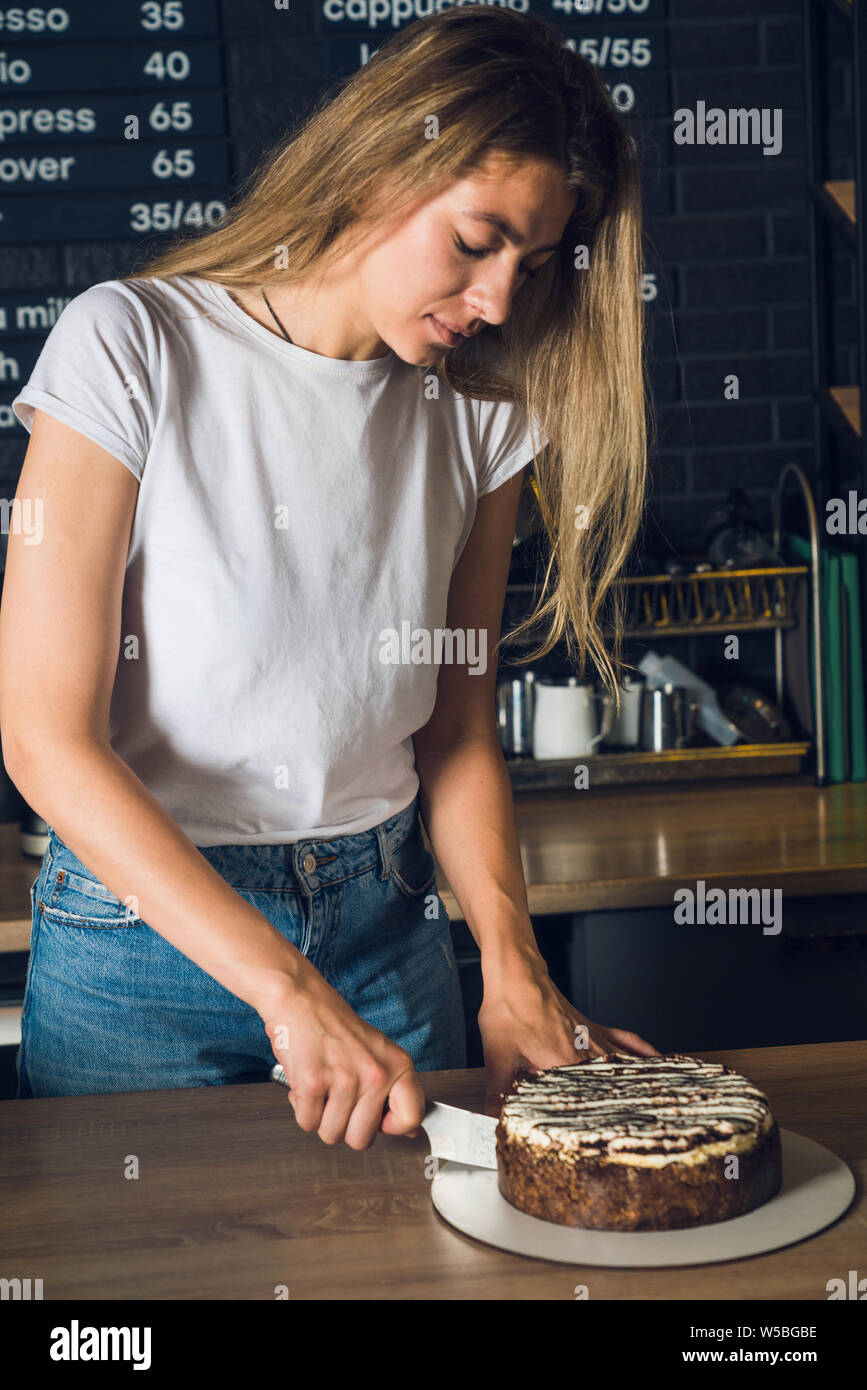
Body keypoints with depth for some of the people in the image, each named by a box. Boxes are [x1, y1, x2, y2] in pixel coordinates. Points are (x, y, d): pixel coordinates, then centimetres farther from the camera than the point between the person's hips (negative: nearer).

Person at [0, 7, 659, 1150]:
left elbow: (457, 729, 5)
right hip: (141, 922, -3)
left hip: (389, 923, 4)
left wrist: (514, 971, -10)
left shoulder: (478, 411, 0)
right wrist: (287, 988, -23)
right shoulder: (134, 347, -15)